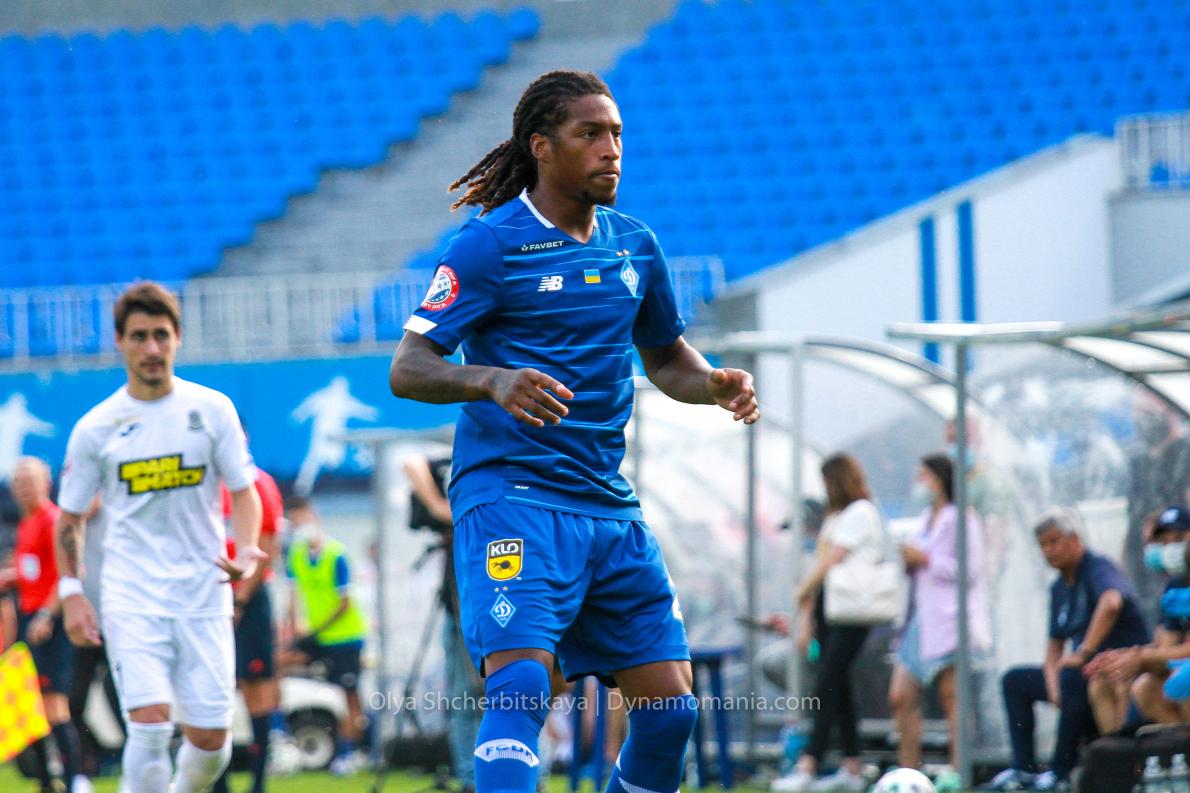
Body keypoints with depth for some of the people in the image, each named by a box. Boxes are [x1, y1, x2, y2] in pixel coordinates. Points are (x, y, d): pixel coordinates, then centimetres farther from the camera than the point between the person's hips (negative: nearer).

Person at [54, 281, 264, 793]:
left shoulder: (212, 410, 3)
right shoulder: (95, 427, 2)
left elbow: (243, 492, 7)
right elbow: (70, 516, 10)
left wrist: (247, 551, -11)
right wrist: (71, 592, -1)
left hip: (203, 594, 2)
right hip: (131, 597, -2)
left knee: (210, 739, 2)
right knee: (150, 724, -19)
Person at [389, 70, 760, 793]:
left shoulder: (634, 245, 13)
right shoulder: (490, 245, -6)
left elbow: (666, 358, 27)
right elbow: (407, 370, -11)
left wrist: (715, 385, 4)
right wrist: (493, 382, -30)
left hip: (610, 506, 6)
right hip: (511, 495, -6)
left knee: (671, 708, 2)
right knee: (522, 685, -24)